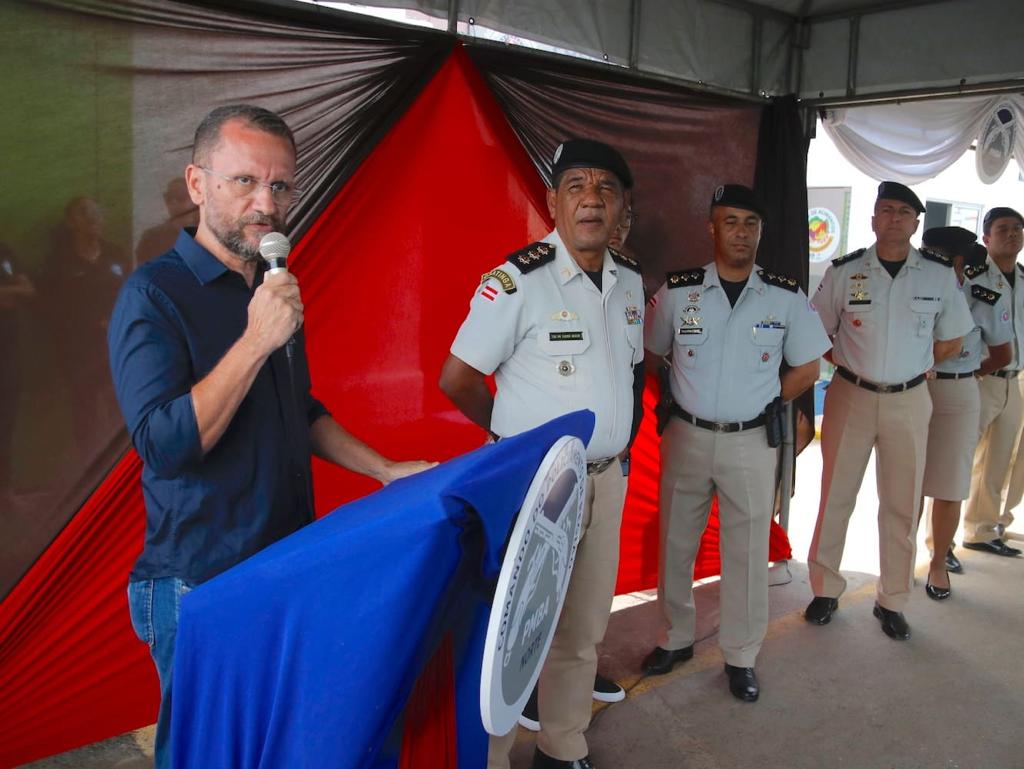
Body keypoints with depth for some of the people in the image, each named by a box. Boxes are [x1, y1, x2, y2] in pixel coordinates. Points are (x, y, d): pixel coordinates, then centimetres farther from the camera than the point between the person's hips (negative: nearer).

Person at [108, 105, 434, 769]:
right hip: (202, 584, -7)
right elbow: (163, 446, -24)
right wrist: (257, 340, -26)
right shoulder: (155, 294, -14)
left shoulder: (273, 290, 9)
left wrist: (385, 470, 11)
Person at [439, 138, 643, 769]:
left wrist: (620, 440, 13)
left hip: (607, 481, 7)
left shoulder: (631, 281, 6)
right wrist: (520, 437, 1)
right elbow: (457, 379, -11)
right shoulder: (517, 280, -16)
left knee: (584, 630, 18)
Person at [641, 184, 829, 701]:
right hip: (686, 437, 1)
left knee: (747, 551, 8)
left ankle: (741, 657, 25)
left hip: (753, 443, 0)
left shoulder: (787, 298, -2)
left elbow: (806, 369, 7)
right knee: (676, 544, 12)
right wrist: (680, 401, 1)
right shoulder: (676, 291, -3)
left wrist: (760, 405, 0)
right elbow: (652, 356, 9)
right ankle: (677, 638, 32)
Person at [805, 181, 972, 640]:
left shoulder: (940, 274, 0)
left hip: (908, 401, 1)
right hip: (851, 396, -1)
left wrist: (910, 368, 5)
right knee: (835, 498, 6)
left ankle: (892, 602, 24)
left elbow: (951, 341, 10)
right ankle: (825, 590, 22)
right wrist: (853, 364, -2)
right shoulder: (844, 271, -2)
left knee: (902, 506, 9)